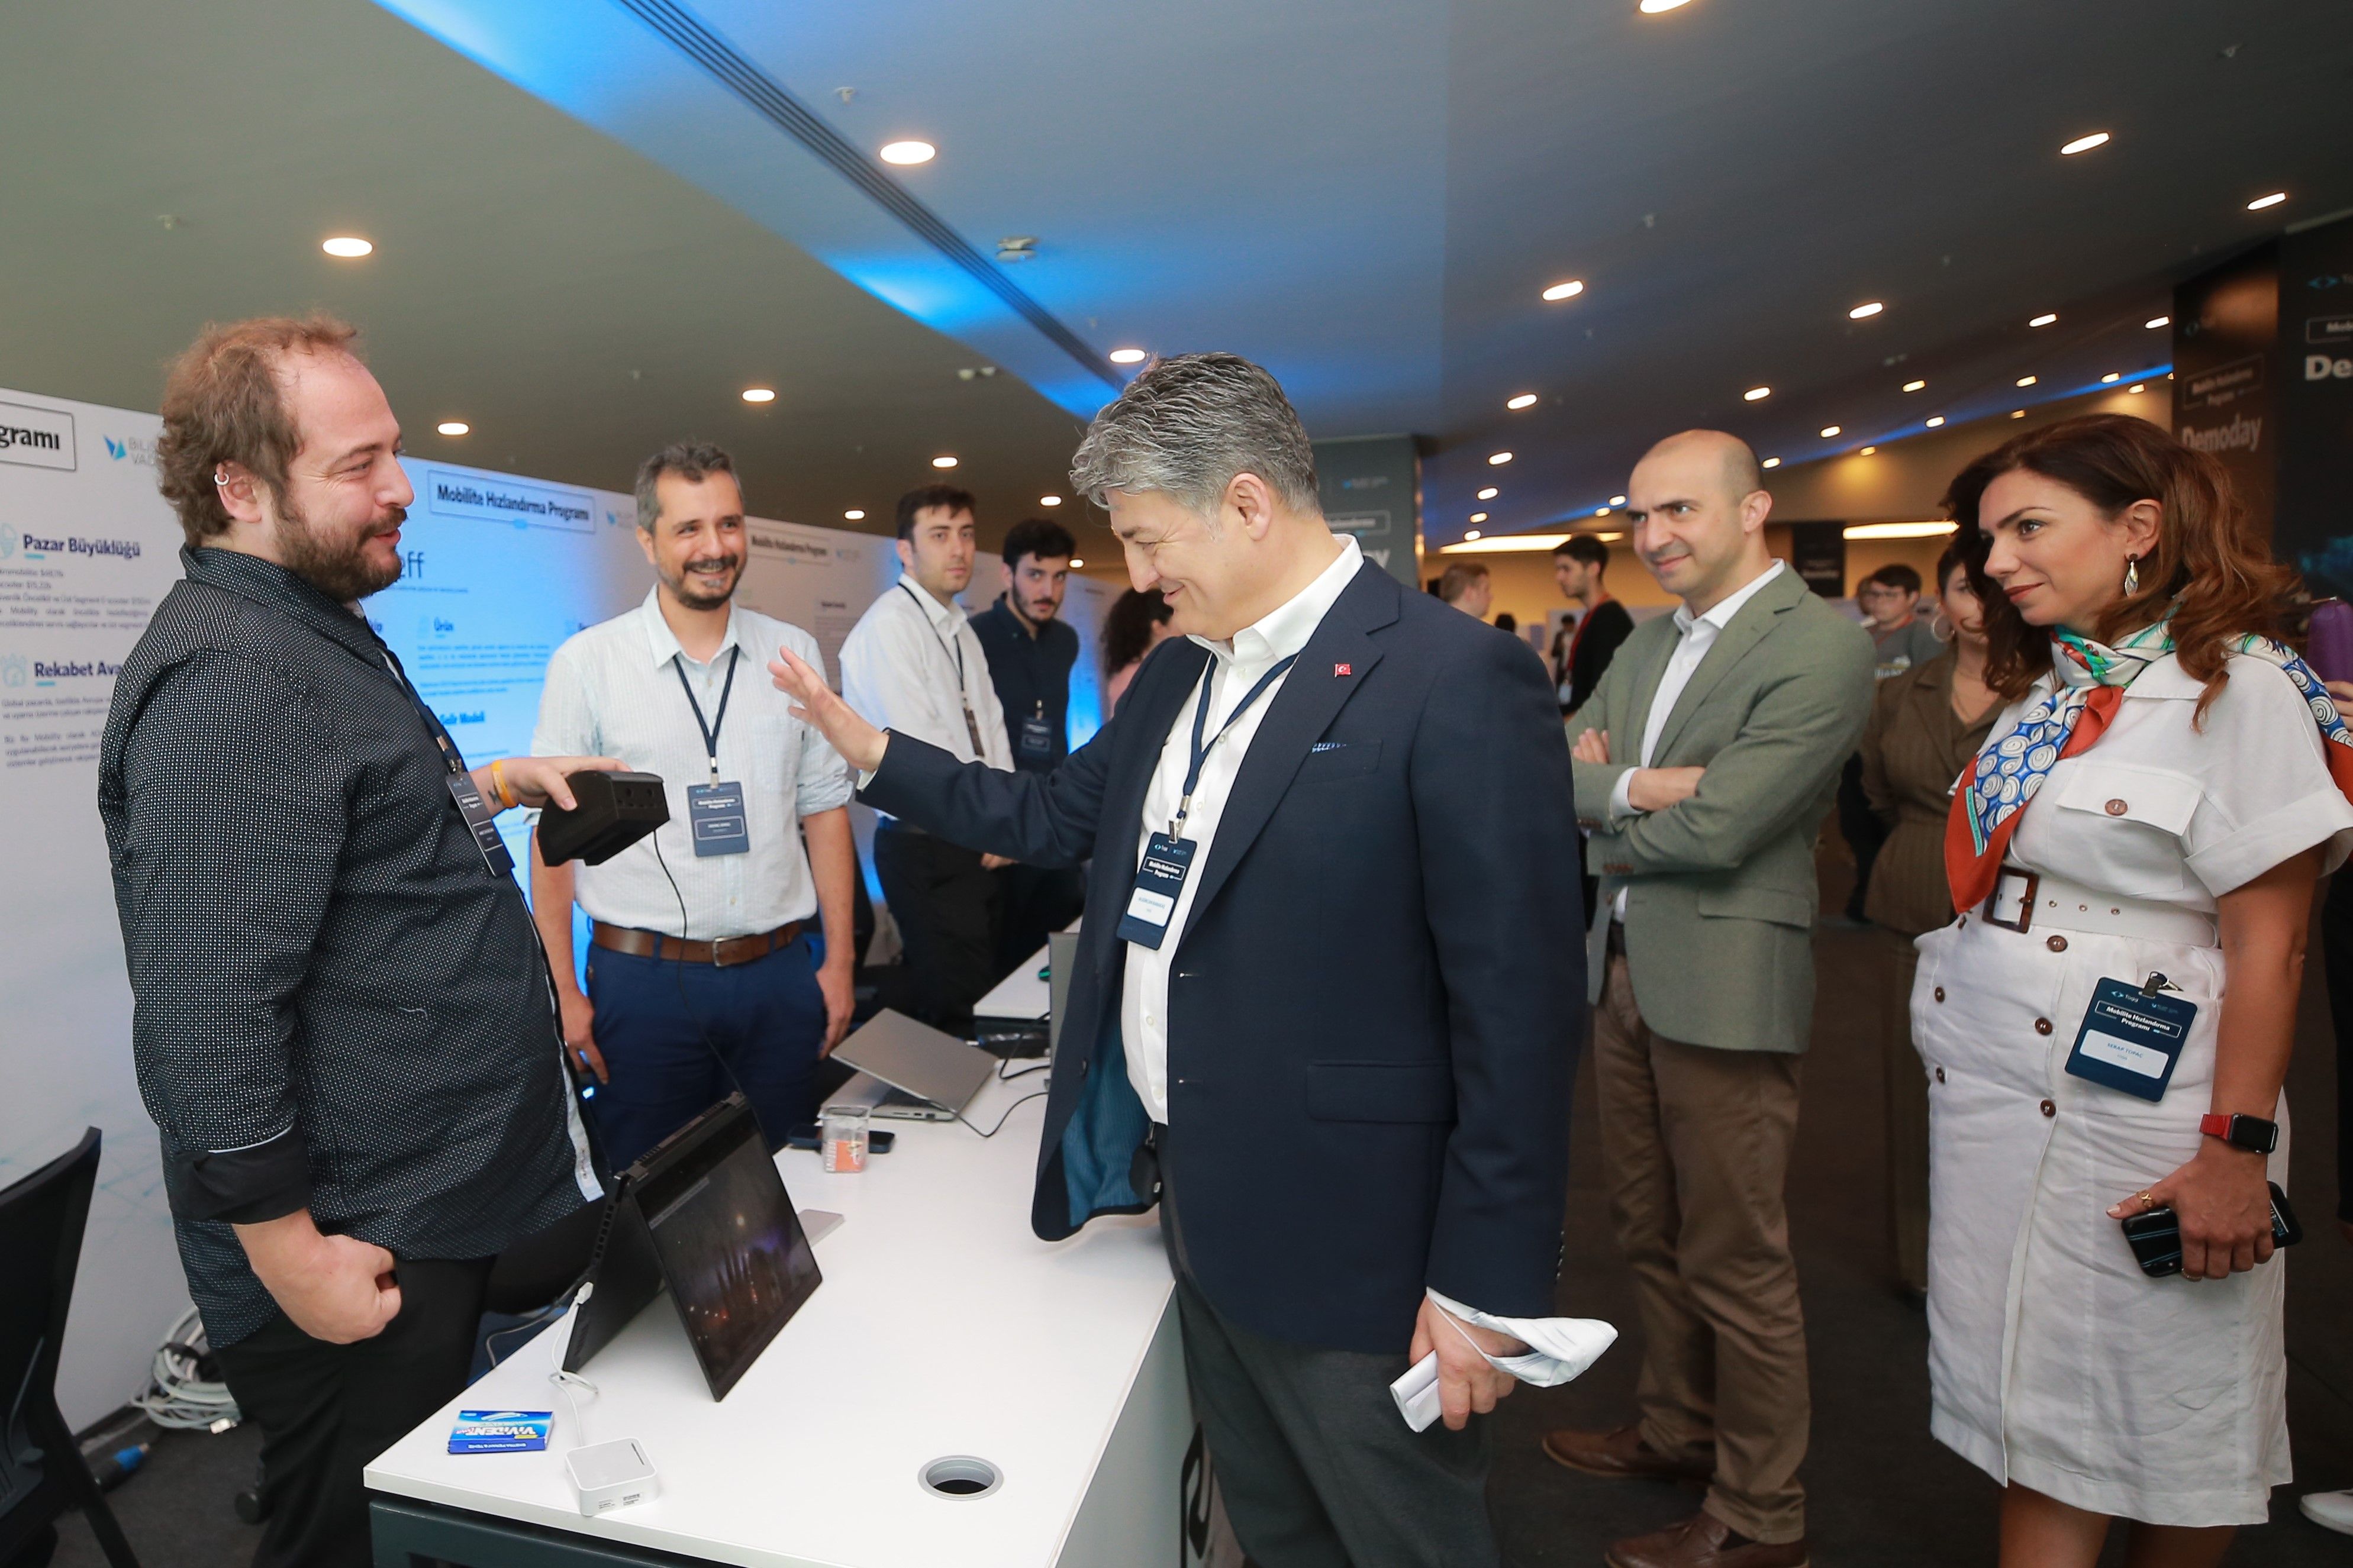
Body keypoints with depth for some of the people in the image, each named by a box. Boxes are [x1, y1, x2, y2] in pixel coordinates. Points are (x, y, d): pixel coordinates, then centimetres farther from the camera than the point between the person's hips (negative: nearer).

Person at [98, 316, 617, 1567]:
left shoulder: (315, 632, 12)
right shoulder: (229, 678, -23)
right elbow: (207, 1017, -27)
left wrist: (494, 784, 14)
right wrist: (294, 1261, -21)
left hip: (444, 1200, 10)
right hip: (358, 1250, -10)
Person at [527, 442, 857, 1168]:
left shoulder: (792, 653, 4)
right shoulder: (586, 662, -3)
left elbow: (824, 809, 7)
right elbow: (554, 835, -2)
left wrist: (839, 959, 3)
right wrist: (563, 991, -5)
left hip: (779, 972, 2)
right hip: (642, 978, -2)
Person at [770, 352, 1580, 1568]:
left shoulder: (1456, 681, -20)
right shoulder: (1178, 674, 7)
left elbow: (1519, 1004, -20)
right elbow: (1055, 814, 18)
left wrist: (1486, 1287, -17)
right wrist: (872, 753, 11)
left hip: (1344, 1239, -7)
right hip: (1194, 1196, 8)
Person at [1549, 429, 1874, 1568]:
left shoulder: (1822, 646, -14)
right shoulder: (1648, 644, 12)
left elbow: (1717, 829, -22)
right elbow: (1556, 770, 2)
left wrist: (1605, 814, -6)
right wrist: (1638, 786, -17)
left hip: (1725, 989, -8)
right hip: (1623, 974, 8)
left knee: (1736, 1267, 6)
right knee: (1650, 1234, 21)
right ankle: (1679, 1431, 41)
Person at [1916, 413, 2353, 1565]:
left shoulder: (2236, 689, -10)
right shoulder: (2046, 686, 10)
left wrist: (2237, 1152, -15)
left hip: (2128, 1117, -6)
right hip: (1990, 1088, 6)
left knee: (2160, 1424, 10)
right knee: (2037, 1400, 14)